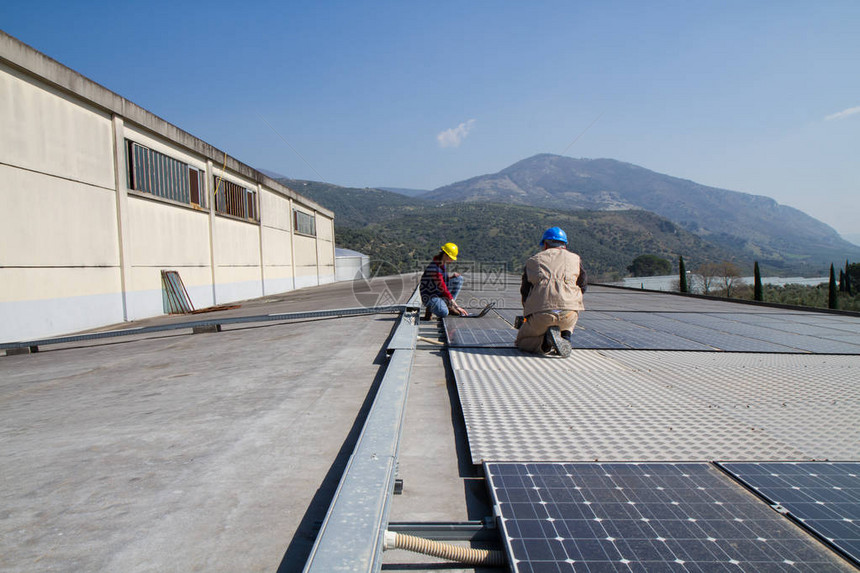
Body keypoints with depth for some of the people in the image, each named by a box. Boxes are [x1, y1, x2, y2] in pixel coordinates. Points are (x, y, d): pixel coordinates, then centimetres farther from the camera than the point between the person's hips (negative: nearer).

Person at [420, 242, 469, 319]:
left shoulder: (442, 263, 4)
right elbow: (443, 289, -27)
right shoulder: (435, 268, -26)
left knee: (458, 278, 1)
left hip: (439, 293, 10)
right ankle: (431, 307, -3)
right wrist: (457, 307, -26)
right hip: (429, 296, -10)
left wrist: (452, 276, -6)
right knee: (443, 313, -38)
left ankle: (449, 306, -2)